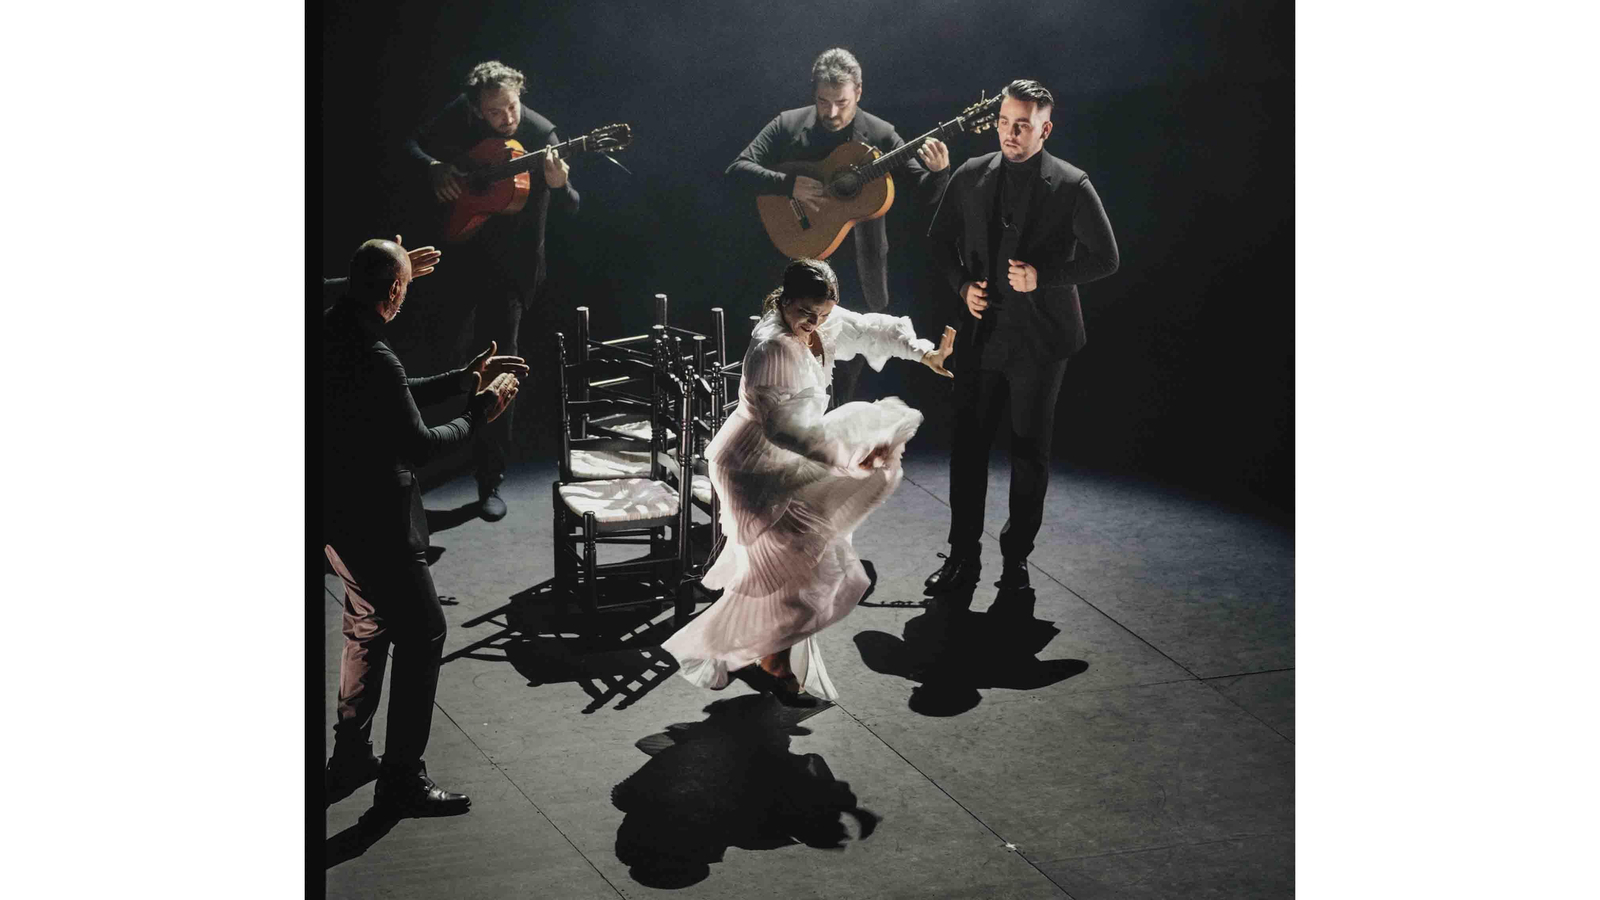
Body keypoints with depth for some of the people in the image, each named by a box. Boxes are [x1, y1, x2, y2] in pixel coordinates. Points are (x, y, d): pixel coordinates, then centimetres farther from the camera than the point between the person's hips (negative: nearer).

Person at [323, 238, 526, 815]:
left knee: (368, 627, 22)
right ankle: (402, 778, 6)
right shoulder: (373, 357, -26)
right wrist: (481, 412, -8)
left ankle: (350, 758, 33)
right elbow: (419, 445, -22)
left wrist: (465, 379, 18)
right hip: (375, 523, -10)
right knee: (422, 632, 1)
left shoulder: (332, 334, 4)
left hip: (339, 514, 10)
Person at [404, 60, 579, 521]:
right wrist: (435, 168, -10)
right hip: (461, 246, 4)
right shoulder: (461, 115, -5)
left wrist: (558, 185, -39)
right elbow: (414, 143, 10)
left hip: (512, 262, -4)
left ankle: (490, 480, -2)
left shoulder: (540, 134, -15)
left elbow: (571, 208, -17)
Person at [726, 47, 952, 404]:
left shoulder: (880, 135, -3)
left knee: (848, 375, 9)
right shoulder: (787, 126, -1)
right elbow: (739, 168, -6)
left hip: (860, 275, 0)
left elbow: (925, 193, -4)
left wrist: (938, 171, -26)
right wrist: (789, 185, -20)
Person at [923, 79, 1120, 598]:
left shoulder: (1071, 185, -5)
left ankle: (1017, 556, 20)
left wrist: (1044, 276, -17)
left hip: (1040, 340, -2)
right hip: (982, 333, 3)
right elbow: (941, 239, 15)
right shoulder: (971, 176, 5)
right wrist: (963, 285, -1)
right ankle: (963, 557, 13)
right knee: (967, 447, 4)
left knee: (1030, 452, 7)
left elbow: (1104, 257, -5)